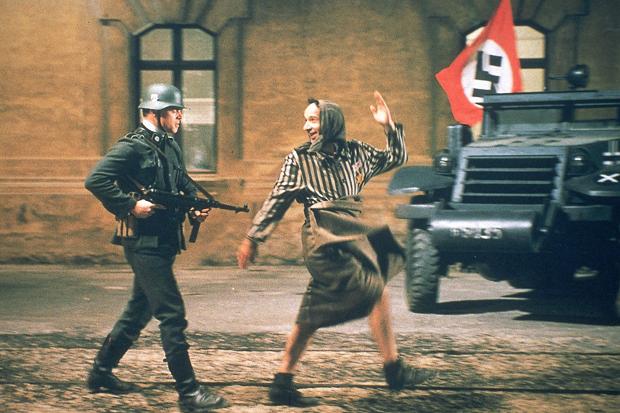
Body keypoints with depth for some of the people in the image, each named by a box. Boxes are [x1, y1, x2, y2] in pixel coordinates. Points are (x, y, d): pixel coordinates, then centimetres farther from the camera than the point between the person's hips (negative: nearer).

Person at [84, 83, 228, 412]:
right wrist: (131, 206, -22)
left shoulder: (170, 147, 14)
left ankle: (101, 373, 31)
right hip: (144, 243, -10)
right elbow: (95, 180, -19)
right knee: (172, 315, -11)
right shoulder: (133, 146, -13)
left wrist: (196, 206, 6)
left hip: (164, 243, 10)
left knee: (139, 311, 18)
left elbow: (185, 185, 26)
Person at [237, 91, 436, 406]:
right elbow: (276, 202, 4)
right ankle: (394, 370, -10)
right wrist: (252, 238, 3)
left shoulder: (355, 153, 14)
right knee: (376, 289, -17)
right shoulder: (299, 159, 2)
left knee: (311, 318, 6)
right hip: (325, 236, -6)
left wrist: (390, 127, 6)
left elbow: (396, 158, 21)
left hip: (350, 236, 6)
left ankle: (283, 385, 12)